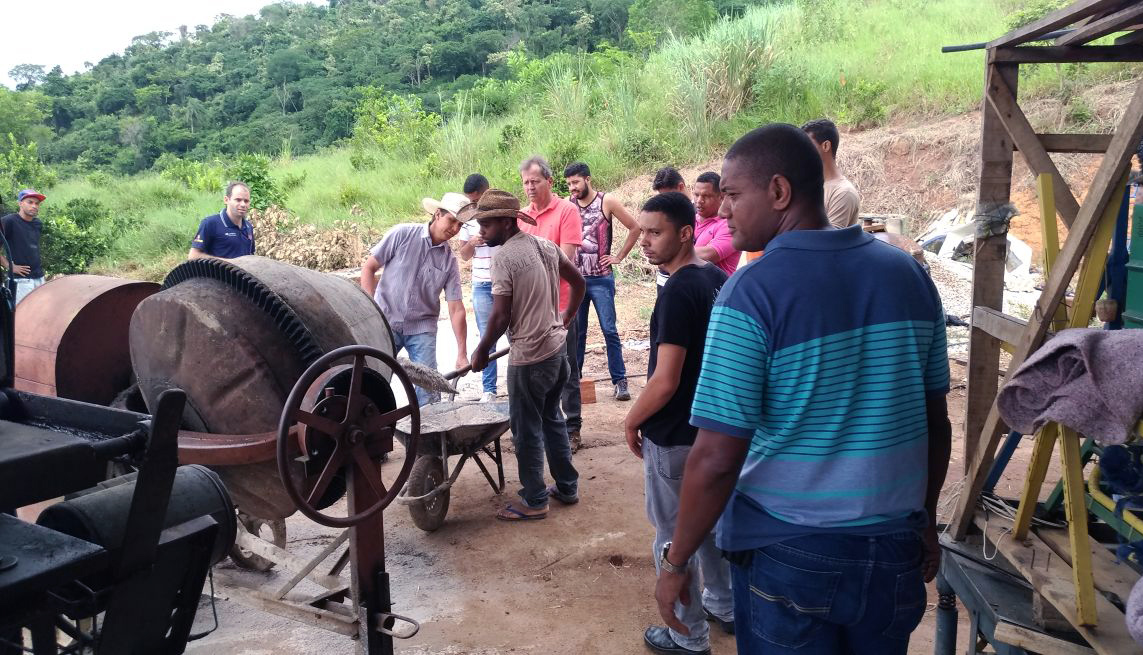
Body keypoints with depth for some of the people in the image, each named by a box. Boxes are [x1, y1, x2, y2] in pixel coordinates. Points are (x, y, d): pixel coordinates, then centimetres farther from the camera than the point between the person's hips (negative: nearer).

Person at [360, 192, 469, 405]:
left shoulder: (450, 261, -1)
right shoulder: (402, 235, -7)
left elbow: (456, 309, -4)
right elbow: (368, 267, -1)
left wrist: (462, 354, -10)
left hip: (422, 328, 2)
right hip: (386, 322, -1)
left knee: (428, 386, -3)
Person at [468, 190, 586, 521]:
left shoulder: (504, 257, -18)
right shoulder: (546, 245, 5)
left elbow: (500, 317, -18)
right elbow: (579, 283, 14)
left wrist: (481, 351, -4)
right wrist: (566, 319, 25)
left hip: (529, 356, -8)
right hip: (557, 346, 8)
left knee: (526, 430, 6)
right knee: (552, 419, 21)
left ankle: (534, 501, 17)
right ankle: (567, 487, 31)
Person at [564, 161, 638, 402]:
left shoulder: (607, 202, -4)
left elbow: (634, 228, 0)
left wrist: (619, 257, -2)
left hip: (601, 278, -3)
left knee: (609, 330, -2)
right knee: (576, 331, 10)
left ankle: (619, 380, 3)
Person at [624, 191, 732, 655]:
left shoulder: (678, 291, -25)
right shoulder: (720, 279, 2)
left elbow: (665, 382, -27)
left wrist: (632, 420, -10)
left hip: (674, 437, -9)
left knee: (674, 538, 7)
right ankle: (725, 606, 40)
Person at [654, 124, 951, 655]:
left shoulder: (752, 293, -18)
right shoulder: (909, 273, -1)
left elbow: (717, 459, -19)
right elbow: (936, 423, 7)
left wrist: (675, 561, -6)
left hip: (789, 552, -5)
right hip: (895, 546, 5)